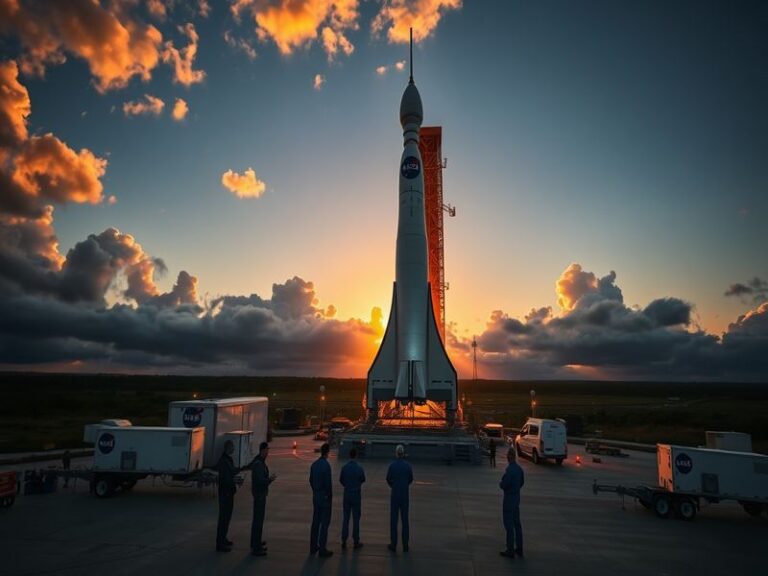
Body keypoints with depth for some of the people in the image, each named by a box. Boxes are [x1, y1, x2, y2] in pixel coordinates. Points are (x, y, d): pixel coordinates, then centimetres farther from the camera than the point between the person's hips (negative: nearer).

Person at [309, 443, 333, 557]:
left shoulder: (314, 464, 4)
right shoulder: (326, 465, -19)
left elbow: (311, 480, 11)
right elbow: (328, 483, -19)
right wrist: (330, 497, -7)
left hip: (316, 496, 7)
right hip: (325, 497, -7)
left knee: (315, 521, 15)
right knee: (324, 523, 0)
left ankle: (313, 546, 24)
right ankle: (322, 550, 4)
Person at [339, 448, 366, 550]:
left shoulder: (344, 468, -8)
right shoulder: (359, 468, -14)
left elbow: (341, 480, 4)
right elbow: (363, 480, 2)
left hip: (347, 494, 2)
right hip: (356, 494, -2)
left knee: (346, 518, 10)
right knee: (356, 518, 5)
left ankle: (344, 541, 13)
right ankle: (356, 542, 10)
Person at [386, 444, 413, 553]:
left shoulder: (392, 465, -12)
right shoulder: (408, 466, -6)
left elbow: (388, 479, 0)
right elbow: (411, 479, 7)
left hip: (395, 495, -2)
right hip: (405, 495, 2)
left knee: (393, 519, 7)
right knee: (404, 519, 9)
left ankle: (393, 545, 13)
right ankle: (405, 545, 14)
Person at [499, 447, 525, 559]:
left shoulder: (509, 470, -23)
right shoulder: (519, 468, 3)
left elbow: (504, 485, -23)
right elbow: (522, 482, 16)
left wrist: (500, 484, -3)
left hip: (509, 498, -8)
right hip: (517, 497, 8)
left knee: (509, 525, 0)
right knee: (517, 523, 16)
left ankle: (510, 550, 6)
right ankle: (519, 549, 25)